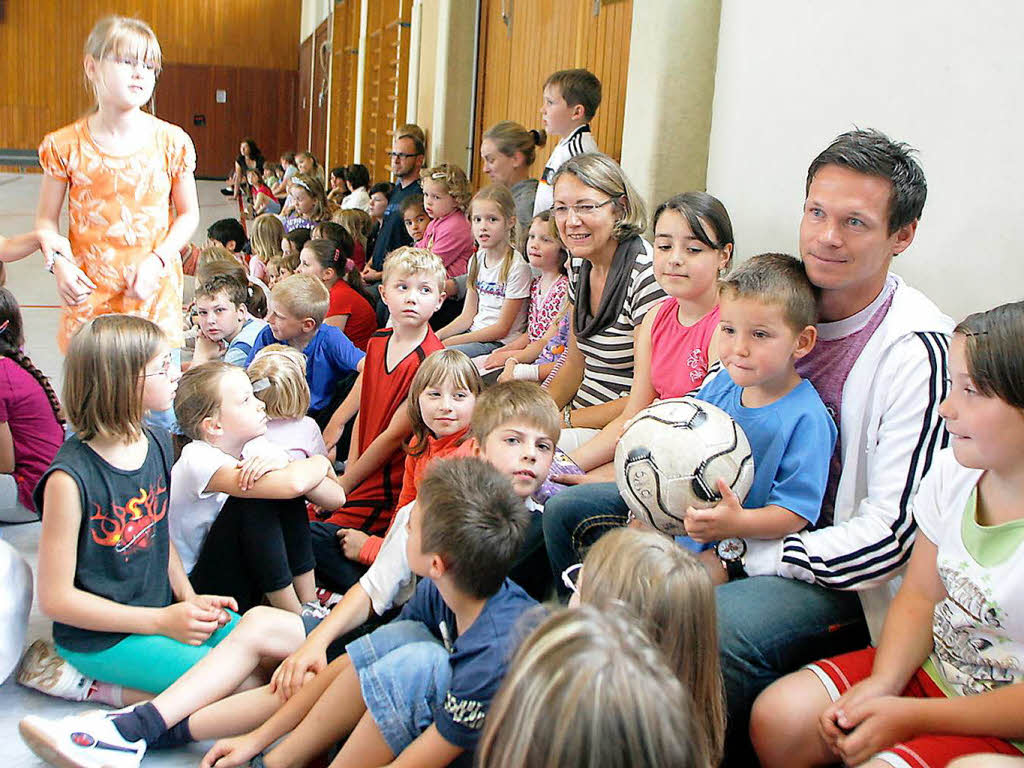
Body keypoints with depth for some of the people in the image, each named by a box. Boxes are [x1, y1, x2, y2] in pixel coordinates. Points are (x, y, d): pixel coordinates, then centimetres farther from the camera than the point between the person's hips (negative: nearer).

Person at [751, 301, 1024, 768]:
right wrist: (884, 682, -12)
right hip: (931, 668, 6)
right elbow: (920, 597, 4)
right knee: (777, 717, -6)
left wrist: (913, 718, -20)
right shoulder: (954, 470, -3)